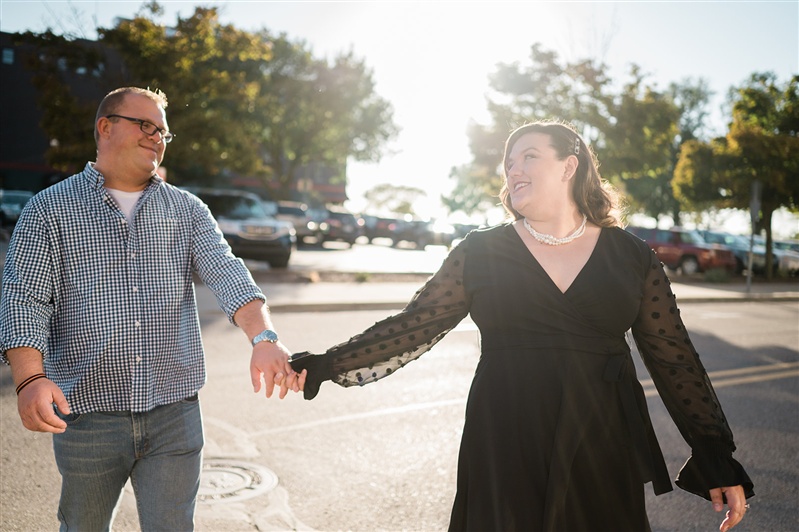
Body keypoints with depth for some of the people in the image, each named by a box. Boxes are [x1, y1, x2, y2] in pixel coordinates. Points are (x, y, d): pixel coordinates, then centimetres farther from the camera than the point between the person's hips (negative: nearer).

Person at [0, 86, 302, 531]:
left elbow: (226, 273, -7)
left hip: (175, 415, 1)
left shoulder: (187, 210, 8)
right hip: (86, 415, -1)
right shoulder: (50, 209, 3)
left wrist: (264, 338, -25)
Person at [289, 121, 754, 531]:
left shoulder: (632, 257, 3)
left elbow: (674, 358, 4)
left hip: (603, 454, 1)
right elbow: (412, 328, 2)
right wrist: (325, 367, -6)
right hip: (505, 455, 0)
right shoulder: (480, 253, 3)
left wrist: (719, 462, 3)